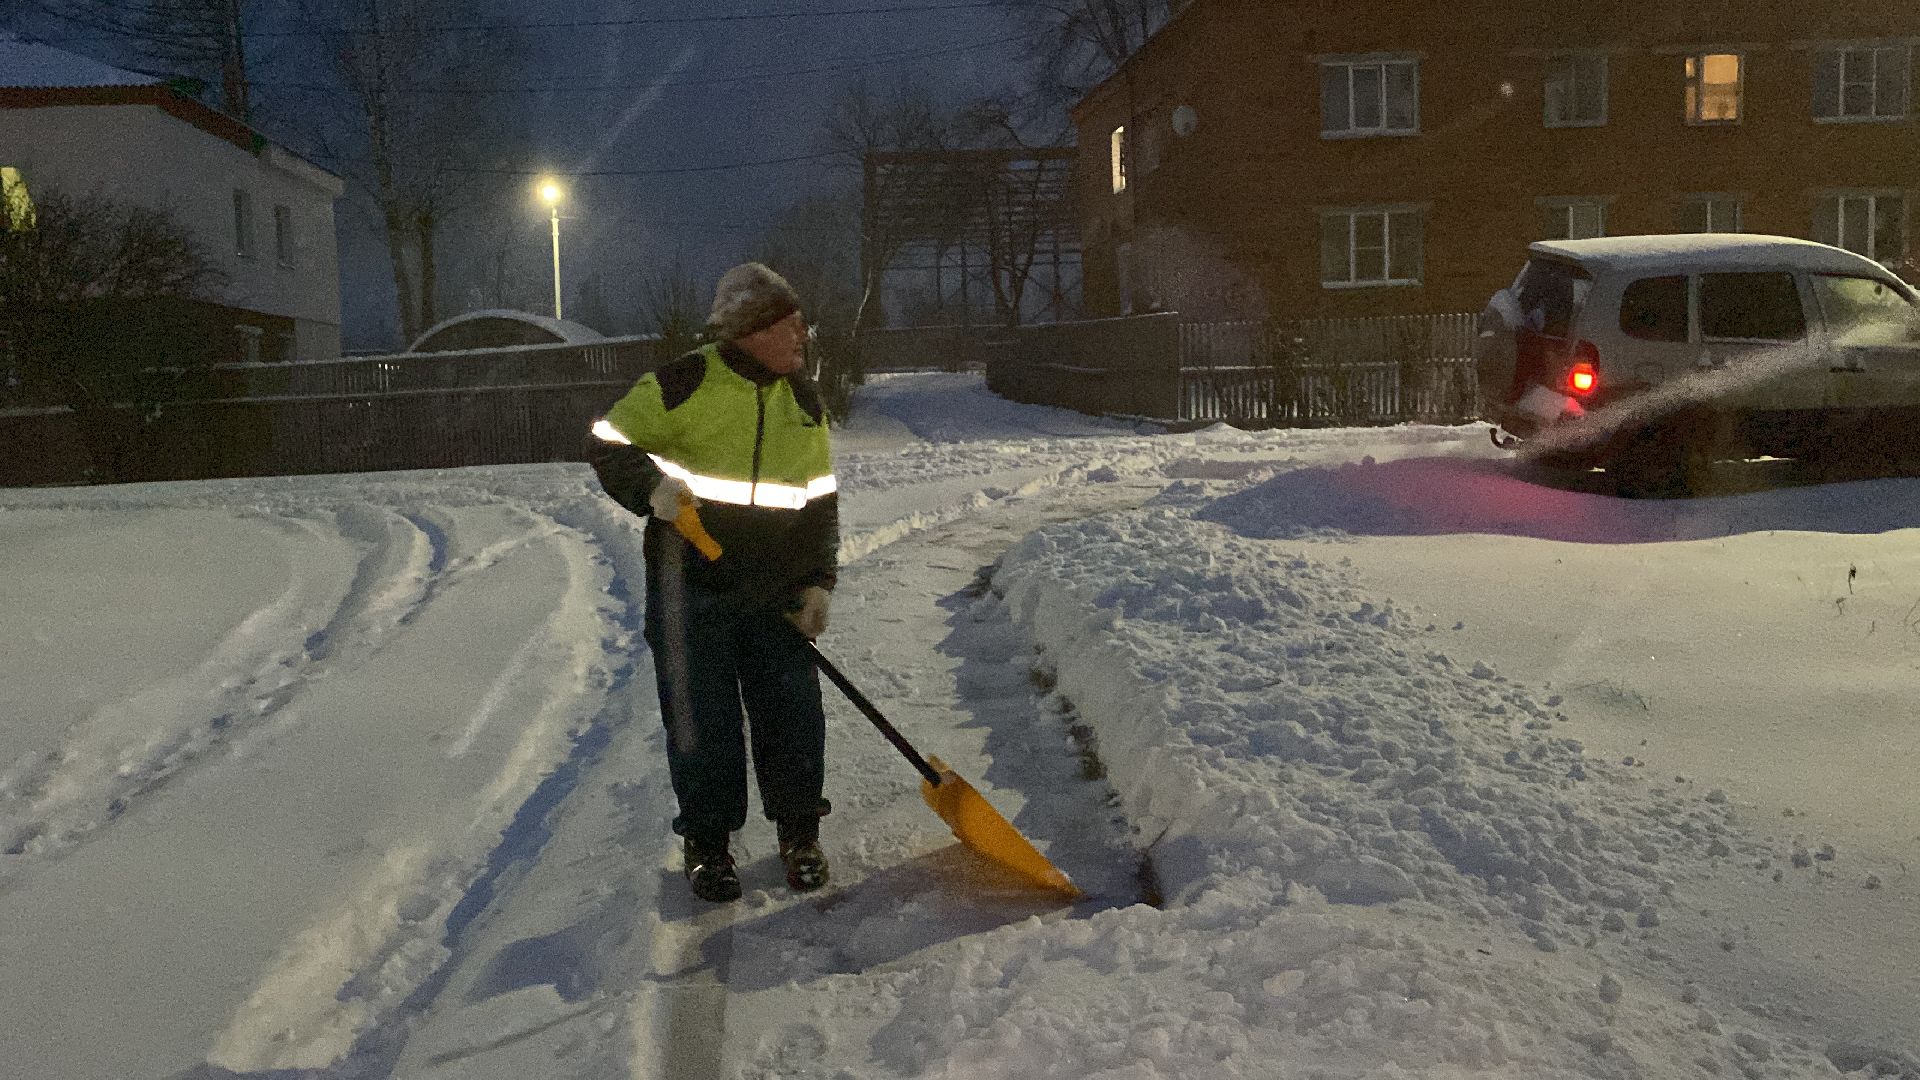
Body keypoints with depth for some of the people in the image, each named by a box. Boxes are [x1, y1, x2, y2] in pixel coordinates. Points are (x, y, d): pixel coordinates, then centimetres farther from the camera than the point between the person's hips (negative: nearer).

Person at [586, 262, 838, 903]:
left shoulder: (804, 401, 8)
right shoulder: (685, 384, -8)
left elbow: (821, 500, 12)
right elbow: (608, 444, -2)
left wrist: (818, 582, 4)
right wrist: (650, 486, -21)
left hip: (777, 591, 4)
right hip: (690, 583, -4)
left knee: (792, 712, 5)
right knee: (701, 720, 3)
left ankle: (799, 831, 23)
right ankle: (707, 839, 20)